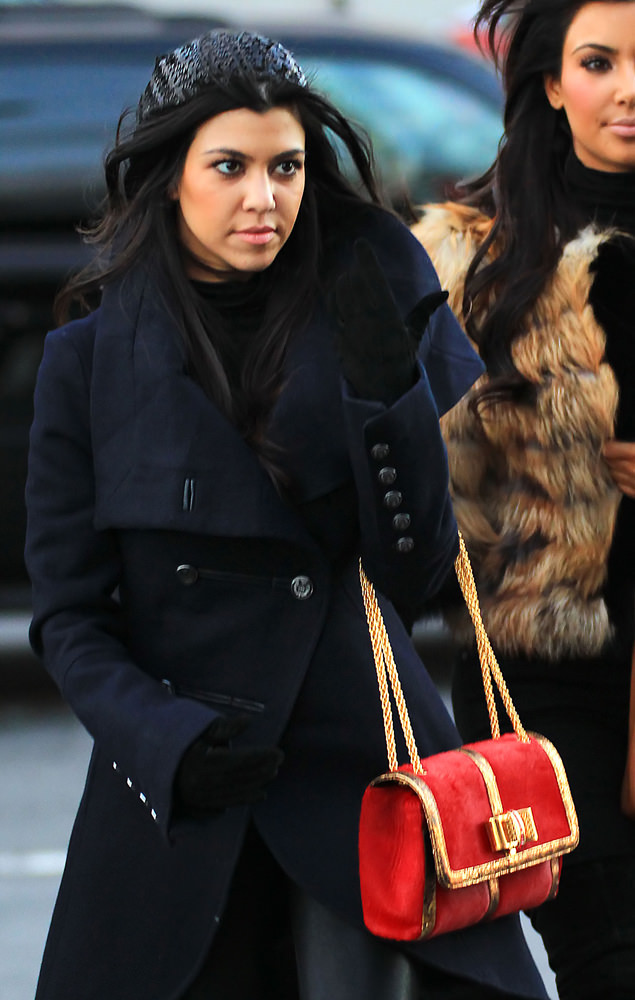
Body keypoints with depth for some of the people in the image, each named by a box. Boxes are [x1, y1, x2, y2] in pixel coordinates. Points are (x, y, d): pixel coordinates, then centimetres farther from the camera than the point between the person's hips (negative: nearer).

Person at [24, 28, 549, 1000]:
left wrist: (386, 392, -14)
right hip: (176, 797, 0)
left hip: (363, 766, 0)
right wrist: (165, 737, -16)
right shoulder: (92, 358, 0)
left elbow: (419, 572, 0)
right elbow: (67, 613, 1)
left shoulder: (361, 320, 3)